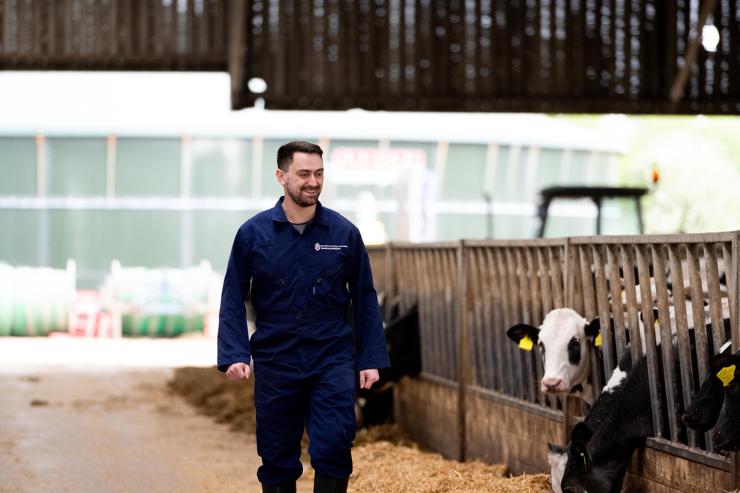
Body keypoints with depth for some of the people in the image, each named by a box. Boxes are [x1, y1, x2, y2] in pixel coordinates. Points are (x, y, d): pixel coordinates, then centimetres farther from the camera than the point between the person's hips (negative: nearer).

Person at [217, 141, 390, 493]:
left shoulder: (344, 232, 1)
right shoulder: (253, 233, -1)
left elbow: (364, 299, 6)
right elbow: (233, 299, 1)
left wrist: (371, 359, 2)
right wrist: (234, 355, -11)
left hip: (333, 360, 0)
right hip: (275, 364, 1)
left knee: (334, 447, -11)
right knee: (276, 458, 8)